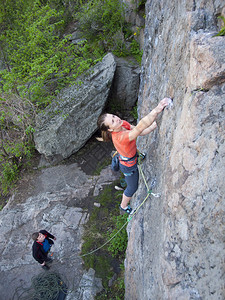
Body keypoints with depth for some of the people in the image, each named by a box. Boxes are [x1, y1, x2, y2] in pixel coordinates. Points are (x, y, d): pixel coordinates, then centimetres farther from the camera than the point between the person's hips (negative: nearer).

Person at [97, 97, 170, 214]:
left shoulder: (123, 124, -18)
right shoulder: (120, 137, -45)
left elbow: (140, 132, -13)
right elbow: (140, 127, -57)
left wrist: (155, 125, -27)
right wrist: (158, 109, -63)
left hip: (132, 158, 7)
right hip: (129, 166, -7)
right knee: (132, 187, 21)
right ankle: (124, 206, 49)